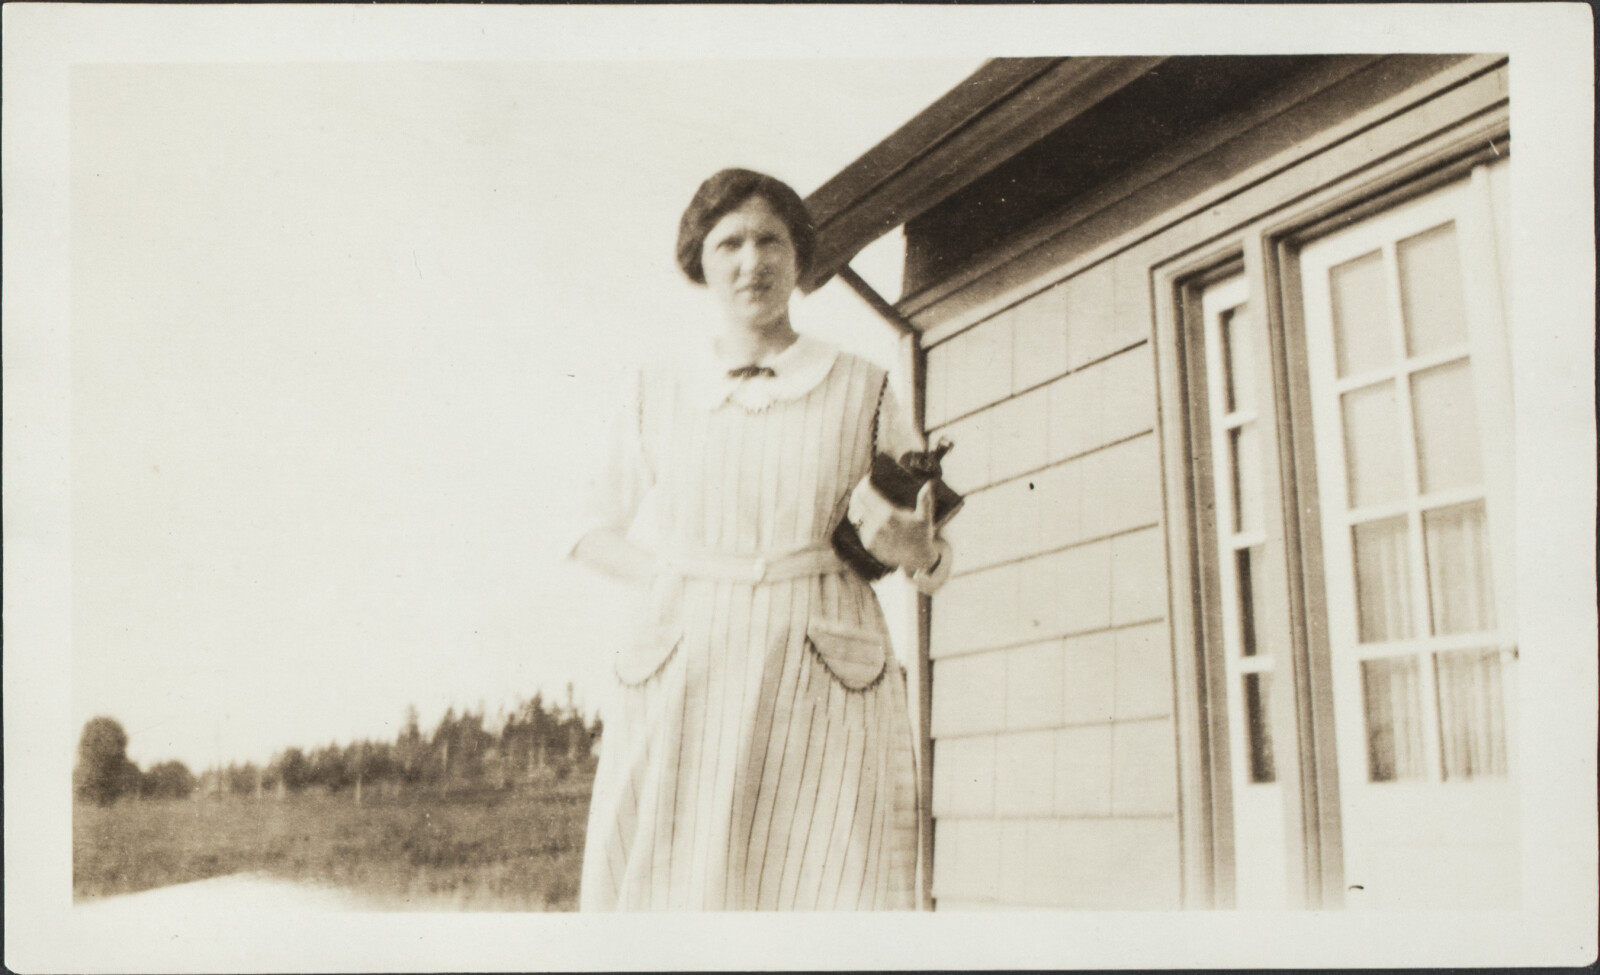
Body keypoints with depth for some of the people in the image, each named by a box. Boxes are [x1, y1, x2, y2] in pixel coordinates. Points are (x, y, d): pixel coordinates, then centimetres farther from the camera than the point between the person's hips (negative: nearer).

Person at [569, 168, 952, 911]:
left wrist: (917, 551, -9)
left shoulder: (863, 391, 8)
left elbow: (932, 563, 14)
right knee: (670, 896, -7)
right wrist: (667, 578, 2)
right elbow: (597, 534, 21)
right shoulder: (657, 390, 10)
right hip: (681, 692, 1)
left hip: (825, 697, 0)